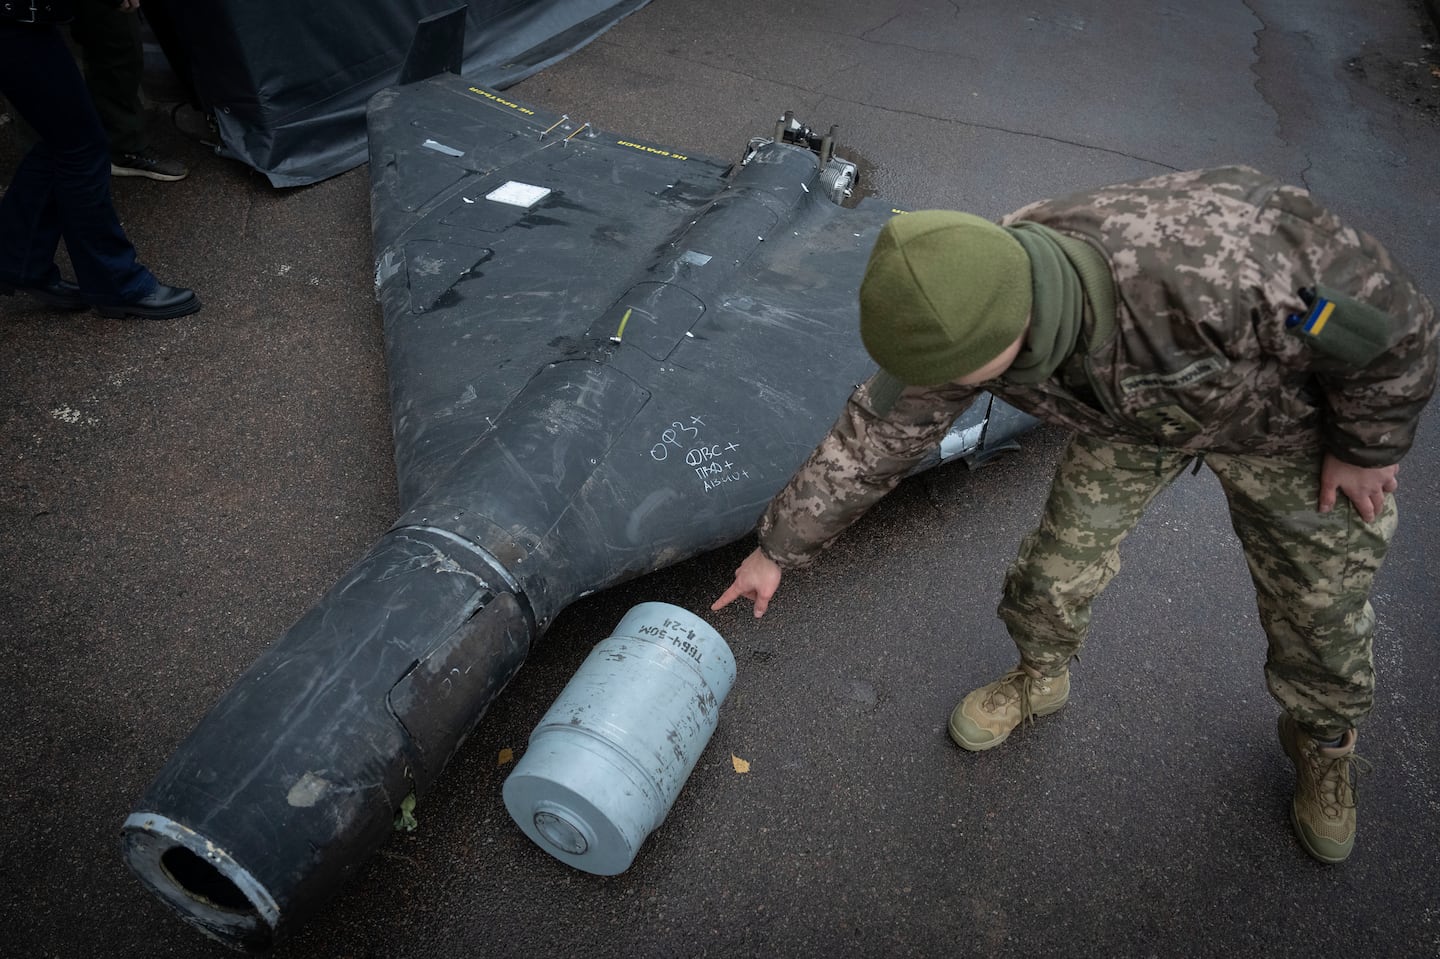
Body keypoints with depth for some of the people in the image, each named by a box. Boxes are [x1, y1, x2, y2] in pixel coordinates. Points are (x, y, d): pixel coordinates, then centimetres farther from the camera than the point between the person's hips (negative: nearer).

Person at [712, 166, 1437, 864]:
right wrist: (778, 550, -10)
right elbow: (872, 438, -18)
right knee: (1063, 557, 3)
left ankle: (1323, 741, 40)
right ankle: (1038, 679, 35)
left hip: (1287, 408, -2)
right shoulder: (964, 312, -32)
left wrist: (1368, 446, -12)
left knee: (1318, 600, 8)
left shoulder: (1215, 270, -48)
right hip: (1134, 408, 3)